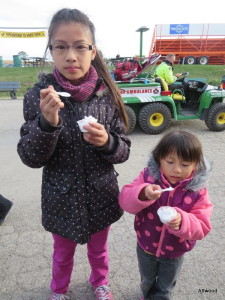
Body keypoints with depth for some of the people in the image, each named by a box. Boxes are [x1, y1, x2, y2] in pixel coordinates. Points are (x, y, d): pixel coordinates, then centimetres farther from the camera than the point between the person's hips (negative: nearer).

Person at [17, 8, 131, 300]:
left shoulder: (107, 94, -12)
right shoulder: (39, 95, -14)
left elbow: (123, 151, -7)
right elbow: (31, 158, -14)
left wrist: (106, 142, -28)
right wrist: (47, 123, -31)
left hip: (101, 196, 1)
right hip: (61, 199, 0)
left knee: (98, 248, 27)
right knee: (63, 253, 25)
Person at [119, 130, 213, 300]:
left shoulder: (197, 190, -22)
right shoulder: (148, 176, -21)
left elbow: (202, 227, -22)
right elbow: (125, 201, -24)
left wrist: (182, 222, -43)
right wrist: (143, 194, -45)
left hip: (174, 253, -1)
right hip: (146, 246, 1)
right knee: (147, 282, 33)